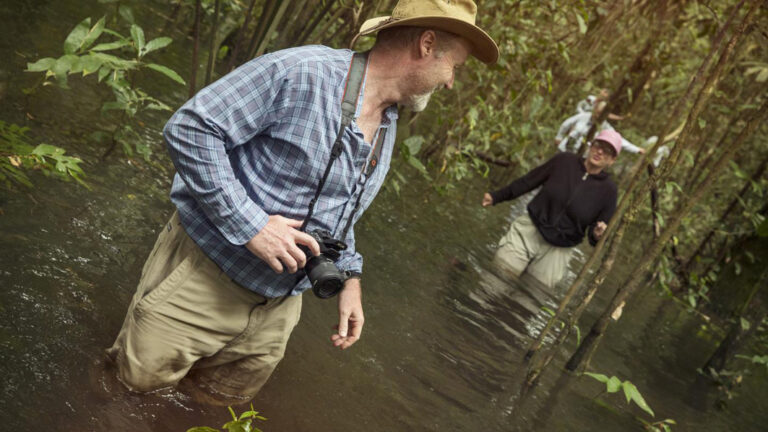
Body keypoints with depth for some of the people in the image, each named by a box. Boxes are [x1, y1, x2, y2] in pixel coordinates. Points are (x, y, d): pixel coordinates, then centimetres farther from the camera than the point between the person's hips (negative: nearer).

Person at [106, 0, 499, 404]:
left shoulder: (386, 130, 8)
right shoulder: (301, 72, -21)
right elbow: (189, 127, -24)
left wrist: (349, 276, 11)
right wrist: (249, 224, -27)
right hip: (208, 274, -7)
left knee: (220, 395, 18)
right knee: (138, 379, 2)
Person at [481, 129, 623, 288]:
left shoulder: (608, 189, -5)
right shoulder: (564, 161, -2)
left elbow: (598, 229, 3)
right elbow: (528, 181, 8)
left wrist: (596, 235, -22)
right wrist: (496, 196, 10)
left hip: (558, 250, 0)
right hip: (530, 229, 0)